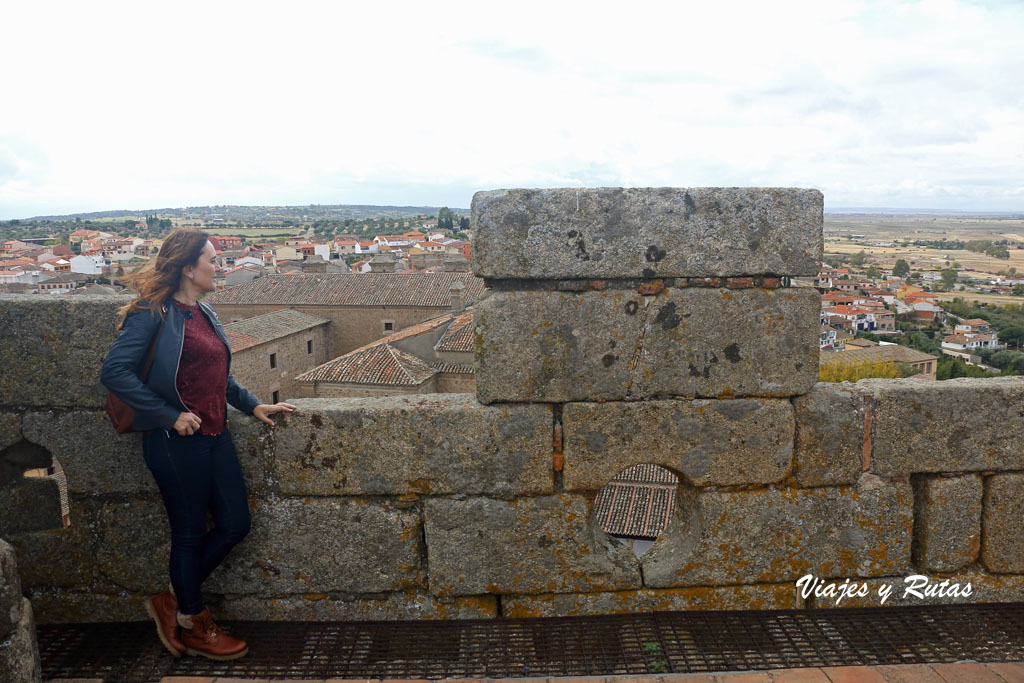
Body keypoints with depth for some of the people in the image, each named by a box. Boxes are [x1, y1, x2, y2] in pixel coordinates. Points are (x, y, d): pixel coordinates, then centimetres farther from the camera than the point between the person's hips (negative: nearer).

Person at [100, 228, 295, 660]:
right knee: (189, 534, 7)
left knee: (235, 524, 10)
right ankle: (194, 627, 27)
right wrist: (170, 416, -19)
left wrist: (253, 405, 14)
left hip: (214, 435, 8)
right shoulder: (154, 312, -11)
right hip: (176, 441, -8)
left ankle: (174, 601, 29)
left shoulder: (205, 315, 13)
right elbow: (115, 372, -18)